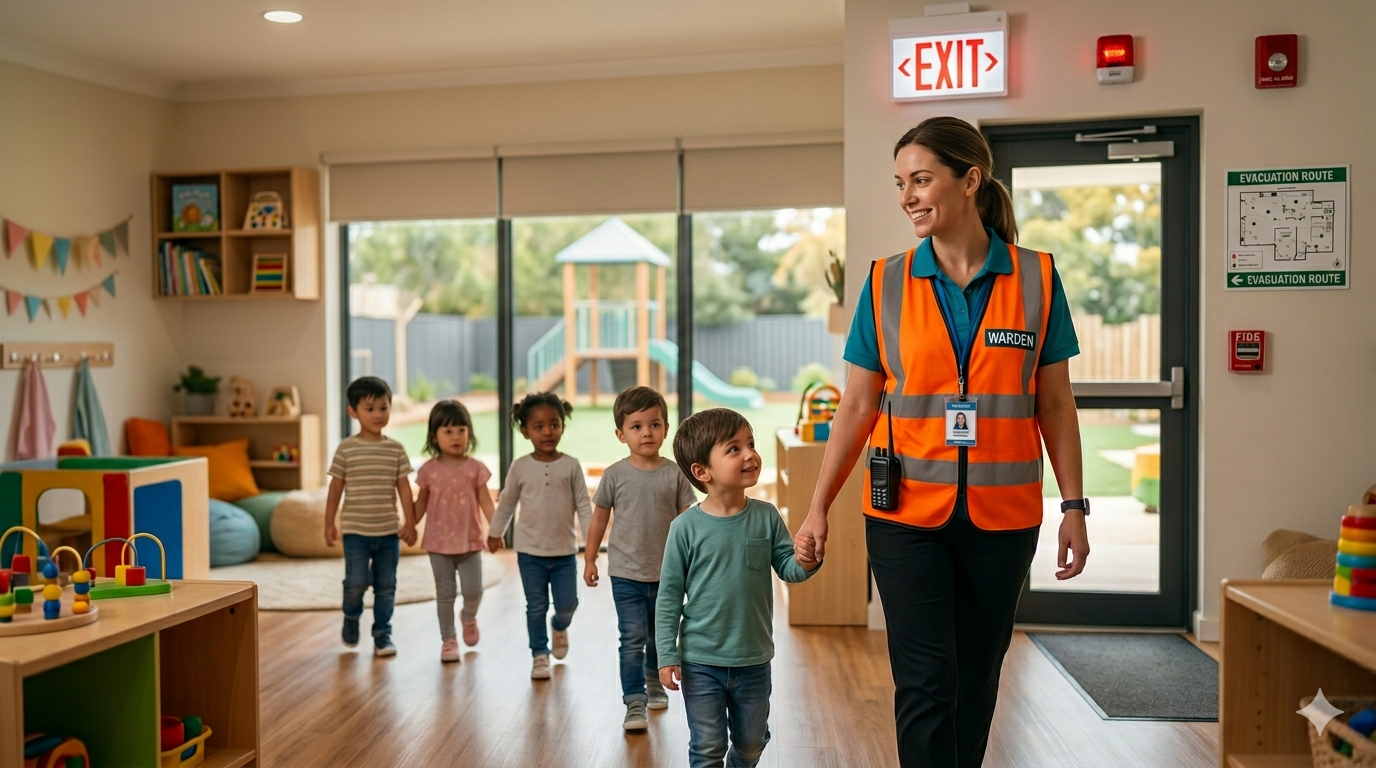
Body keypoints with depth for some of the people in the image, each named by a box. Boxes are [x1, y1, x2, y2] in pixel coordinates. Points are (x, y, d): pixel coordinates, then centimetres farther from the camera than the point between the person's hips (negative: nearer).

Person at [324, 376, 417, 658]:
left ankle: (382, 633, 22)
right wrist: (329, 523, 2)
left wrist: (410, 523, -1)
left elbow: (404, 487, 3)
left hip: (388, 531, 2)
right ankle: (351, 617, 22)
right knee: (357, 582, -8)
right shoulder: (346, 449, -3)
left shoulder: (396, 449, 2)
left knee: (386, 586, 7)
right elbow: (336, 487, 2)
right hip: (355, 530, -2)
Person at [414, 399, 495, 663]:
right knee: (445, 594, 7)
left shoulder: (475, 468, -4)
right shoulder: (429, 470, -3)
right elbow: (421, 503, 7)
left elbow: (486, 502, -4)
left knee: (473, 590, 1)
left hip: (470, 541, 0)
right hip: (439, 542, 0)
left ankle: (469, 617, 34)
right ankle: (448, 640, 19)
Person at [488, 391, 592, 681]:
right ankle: (539, 654, 21)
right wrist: (495, 532, 17)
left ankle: (560, 627, 37)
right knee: (536, 607, 6)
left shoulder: (571, 466, -5)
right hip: (530, 551, 0)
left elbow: (583, 505, -3)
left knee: (567, 603, 4)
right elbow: (507, 502, 10)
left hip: (565, 551, 0)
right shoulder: (520, 467, -3)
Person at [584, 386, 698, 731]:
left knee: (659, 636, 19)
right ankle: (634, 702, 1)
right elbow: (599, 518, 3)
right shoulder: (615, 475, -7)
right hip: (626, 574, -2)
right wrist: (589, 560, 6)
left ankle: (654, 681, 43)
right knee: (633, 639, -7)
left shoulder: (675, 474, -6)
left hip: (666, 574, 2)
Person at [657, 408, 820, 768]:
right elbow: (669, 596, -7)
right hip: (701, 662, -3)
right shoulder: (687, 527, -14)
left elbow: (786, 567, -2)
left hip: (754, 661, 3)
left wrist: (805, 563, -25)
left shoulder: (766, 516, -6)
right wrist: (667, 655, -8)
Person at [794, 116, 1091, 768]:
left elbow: (1055, 404, 4)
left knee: (976, 677, 14)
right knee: (925, 681, -1)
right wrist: (818, 508, -1)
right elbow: (857, 406, 2)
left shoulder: (1036, 278, 0)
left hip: (1002, 517, 1)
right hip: (907, 515, -1)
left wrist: (1074, 506, 1)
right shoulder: (887, 283, 0)